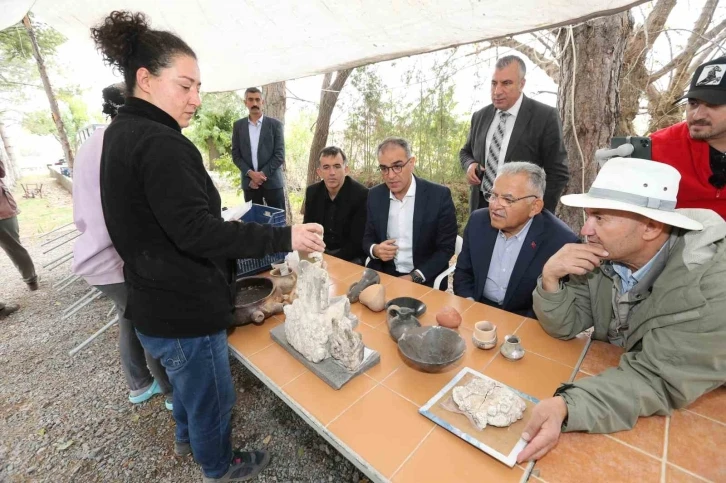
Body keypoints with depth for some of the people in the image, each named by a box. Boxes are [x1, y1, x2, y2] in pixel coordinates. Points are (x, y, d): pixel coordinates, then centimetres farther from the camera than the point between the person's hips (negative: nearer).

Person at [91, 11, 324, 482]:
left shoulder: (122, 134, 9)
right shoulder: (161, 145, -24)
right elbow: (197, 232, -31)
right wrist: (284, 237, -31)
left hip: (158, 302, 10)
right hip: (183, 311, -10)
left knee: (189, 383, 33)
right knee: (212, 396, 16)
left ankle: (188, 437, 60)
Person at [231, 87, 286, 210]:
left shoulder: (275, 124, 2)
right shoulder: (238, 125, 9)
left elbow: (280, 155, -4)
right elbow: (235, 154, 7)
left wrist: (262, 174, -12)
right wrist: (250, 173, -10)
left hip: (272, 181, -2)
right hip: (249, 182, 2)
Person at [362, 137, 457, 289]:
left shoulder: (439, 195, -10)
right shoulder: (375, 195, 0)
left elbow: (446, 248, -7)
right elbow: (368, 238, 8)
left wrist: (414, 277, -17)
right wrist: (375, 250, -15)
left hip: (425, 280, -2)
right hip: (383, 275, 3)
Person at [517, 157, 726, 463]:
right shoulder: (602, 254, -14)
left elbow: (658, 380, -29)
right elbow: (564, 327, -8)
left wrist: (565, 406, -45)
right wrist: (550, 277, -27)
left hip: (689, 417, -3)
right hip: (606, 373, 3)